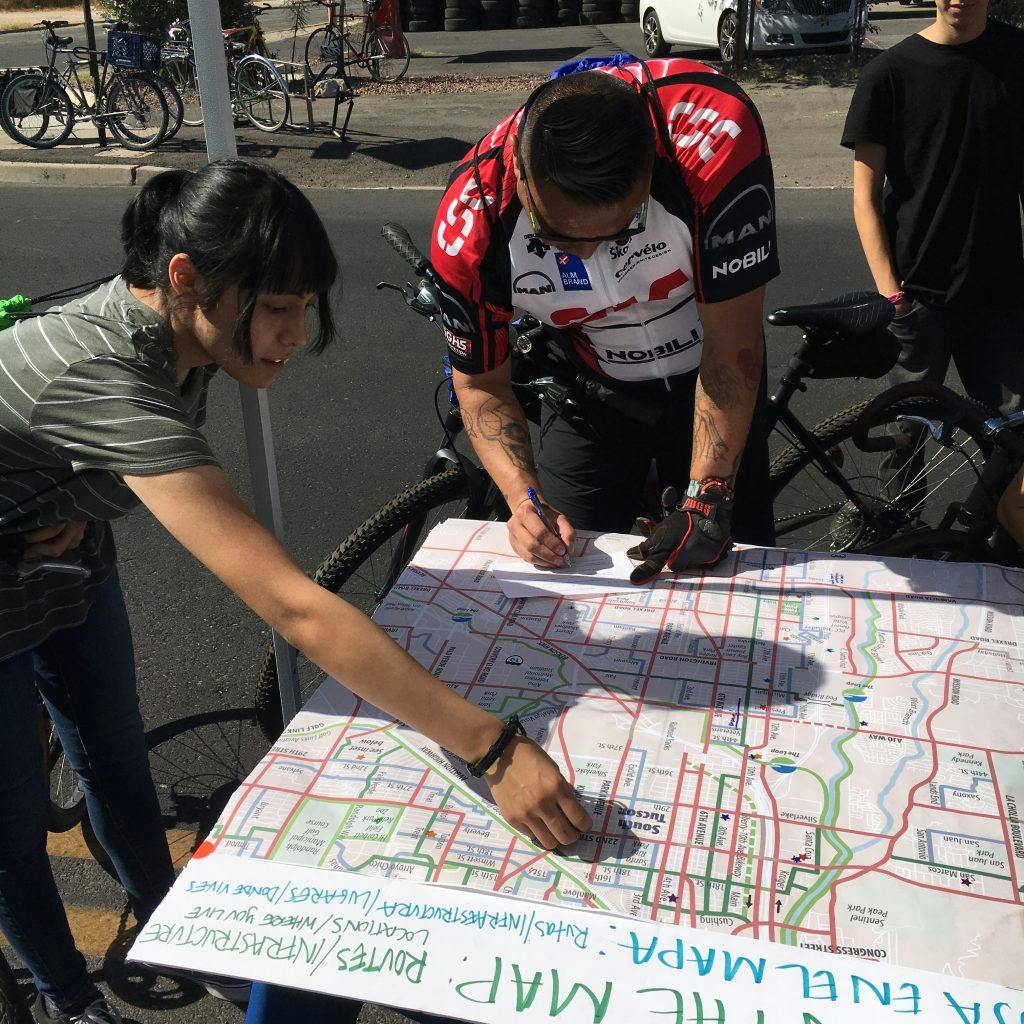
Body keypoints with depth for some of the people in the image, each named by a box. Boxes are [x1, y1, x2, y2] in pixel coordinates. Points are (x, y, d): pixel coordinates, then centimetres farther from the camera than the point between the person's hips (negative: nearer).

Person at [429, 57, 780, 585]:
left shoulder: (715, 131, -36)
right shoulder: (469, 225, -29)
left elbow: (731, 344, -29)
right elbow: (481, 382, -13)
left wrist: (707, 498, -29)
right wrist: (525, 499, -27)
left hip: (705, 377, -1)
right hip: (590, 386, 1)